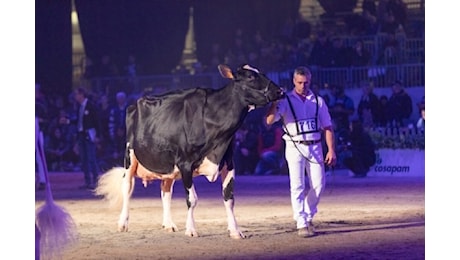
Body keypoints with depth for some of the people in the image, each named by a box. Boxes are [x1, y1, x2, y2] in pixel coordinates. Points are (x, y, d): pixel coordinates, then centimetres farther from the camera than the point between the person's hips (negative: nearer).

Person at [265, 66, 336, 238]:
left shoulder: (318, 101, 8)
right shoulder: (286, 101, 0)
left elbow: (327, 127, 9)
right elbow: (269, 120, -13)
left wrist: (331, 150, 1)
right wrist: (274, 102, -29)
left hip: (315, 147, 3)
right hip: (295, 147, -3)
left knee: (319, 184, 1)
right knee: (297, 186, -7)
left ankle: (308, 216, 23)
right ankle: (301, 224, -6)